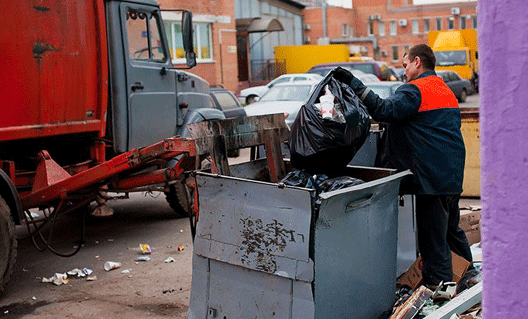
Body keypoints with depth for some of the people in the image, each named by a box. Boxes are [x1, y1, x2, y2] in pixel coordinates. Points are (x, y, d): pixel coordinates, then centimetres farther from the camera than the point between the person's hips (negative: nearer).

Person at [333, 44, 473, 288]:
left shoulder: (415, 90, -11)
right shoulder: (446, 91, 20)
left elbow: (385, 110, -26)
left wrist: (354, 84, -25)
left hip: (432, 176, -10)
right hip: (454, 175, 10)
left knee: (432, 238, -4)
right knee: (451, 229, 23)